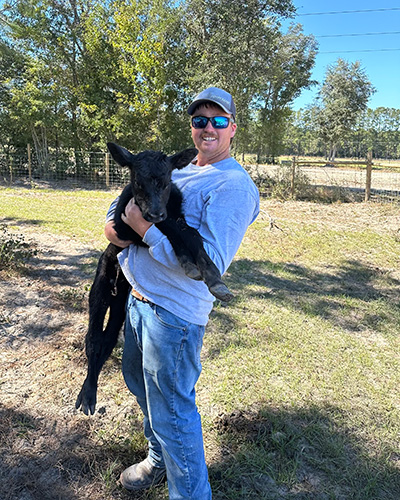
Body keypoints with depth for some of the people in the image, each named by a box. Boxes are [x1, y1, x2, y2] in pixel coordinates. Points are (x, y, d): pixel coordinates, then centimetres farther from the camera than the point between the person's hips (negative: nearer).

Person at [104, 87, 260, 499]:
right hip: (138, 299, 9)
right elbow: (128, 197, 21)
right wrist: (113, 224, -2)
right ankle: (160, 461, 51)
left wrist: (144, 227, -20)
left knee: (170, 412, 4)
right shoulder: (177, 171, 13)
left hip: (173, 314, -9)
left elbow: (210, 262, -26)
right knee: (139, 383, 26)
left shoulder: (234, 186, -15)